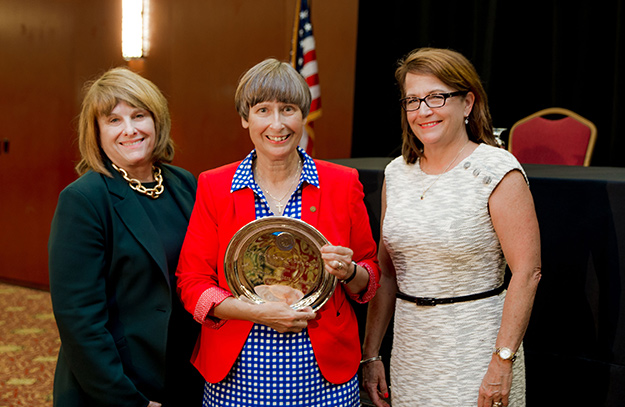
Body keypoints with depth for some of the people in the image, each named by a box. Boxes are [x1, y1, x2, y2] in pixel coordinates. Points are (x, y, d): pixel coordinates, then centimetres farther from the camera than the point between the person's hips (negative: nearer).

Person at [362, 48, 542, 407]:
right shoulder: (397, 173, 5)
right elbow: (387, 272, 8)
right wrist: (371, 353, 7)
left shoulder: (497, 171, -12)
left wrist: (503, 361, -20)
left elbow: (527, 272, -15)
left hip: (476, 348, -5)